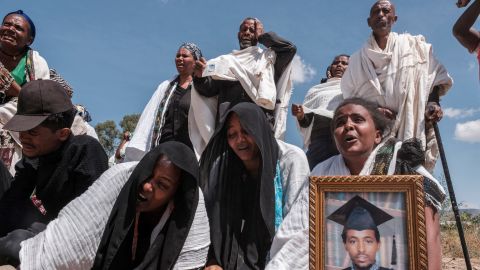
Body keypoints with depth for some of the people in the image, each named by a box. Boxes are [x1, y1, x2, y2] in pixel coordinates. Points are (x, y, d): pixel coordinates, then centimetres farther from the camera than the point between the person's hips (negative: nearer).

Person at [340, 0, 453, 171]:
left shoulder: (413, 46, 13)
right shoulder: (359, 59, 14)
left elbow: (435, 76, 14)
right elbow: (349, 99, 10)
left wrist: (433, 101, -5)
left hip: (412, 129, 0)